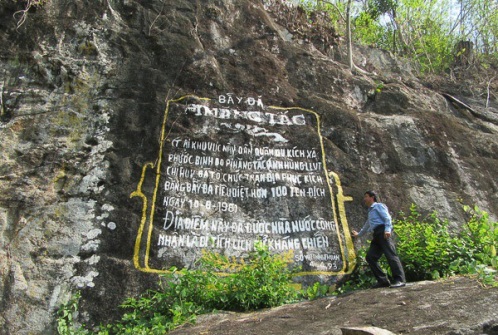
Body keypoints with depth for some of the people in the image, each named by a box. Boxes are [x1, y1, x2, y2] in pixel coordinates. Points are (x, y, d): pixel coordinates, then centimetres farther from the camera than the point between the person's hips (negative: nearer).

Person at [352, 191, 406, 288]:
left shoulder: (378, 205, 9)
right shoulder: (370, 211, 33)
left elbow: (387, 217, -7)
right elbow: (367, 225, 48)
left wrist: (387, 230, -23)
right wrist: (359, 234, 61)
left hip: (383, 231, -8)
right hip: (376, 235, 8)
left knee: (390, 255, -18)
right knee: (370, 257, -5)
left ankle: (399, 280, -22)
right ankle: (383, 280, -7)